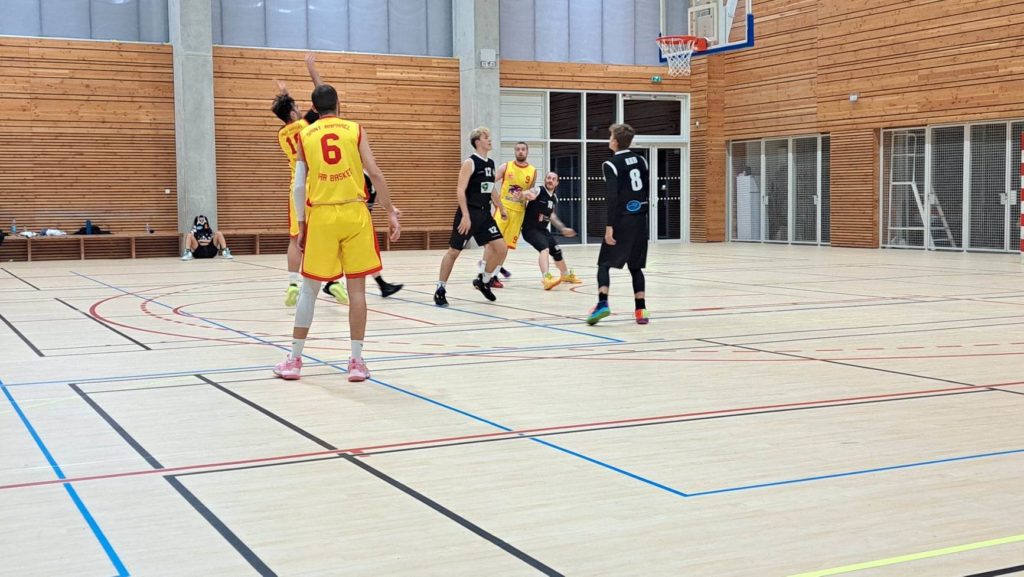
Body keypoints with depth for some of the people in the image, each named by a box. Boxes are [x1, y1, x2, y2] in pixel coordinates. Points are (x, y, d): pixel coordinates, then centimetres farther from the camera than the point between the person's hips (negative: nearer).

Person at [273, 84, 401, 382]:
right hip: (354, 214, -1)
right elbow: (375, 173, -3)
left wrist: (301, 223, 12)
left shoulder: (304, 136, 8)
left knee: (309, 289, 10)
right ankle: (356, 362, 5)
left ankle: (294, 360, 15)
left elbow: (298, 186, 4)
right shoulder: (355, 130, 5)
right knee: (356, 288, 4)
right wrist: (391, 212, 1)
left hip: (321, 216, 1)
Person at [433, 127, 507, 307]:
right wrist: (466, 215, -25)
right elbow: (460, 190, -18)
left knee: (501, 249, -2)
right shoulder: (470, 163, -12)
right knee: (454, 251, 0)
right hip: (469, 213, -7)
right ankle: (440, 290, 10)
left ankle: (483, 280, 17)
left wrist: (501, 208, 28)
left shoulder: (491, 164, 11)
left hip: (485, 214, 7)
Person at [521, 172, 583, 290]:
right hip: (530, 228, -8)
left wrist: (563, 228, 28)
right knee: (544, 248, -32)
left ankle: (566, 275, 45)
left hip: (543, 229, 8)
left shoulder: (554, 199, 8)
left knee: (557, 251, 19)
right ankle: (546, 278, -47)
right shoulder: (538, 192, -15)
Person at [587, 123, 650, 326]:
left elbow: (613, 198, -16)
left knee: (604, 264, 2)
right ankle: (641, 310, 5)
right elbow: (646, 190, 13)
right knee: (635, 266, 13)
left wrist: (610, 226, -16)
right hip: (639, 220, 6)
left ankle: (602, 304, -17)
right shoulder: (641, 160, 10)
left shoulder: (612, 165, -9)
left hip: (622, 220, -6)